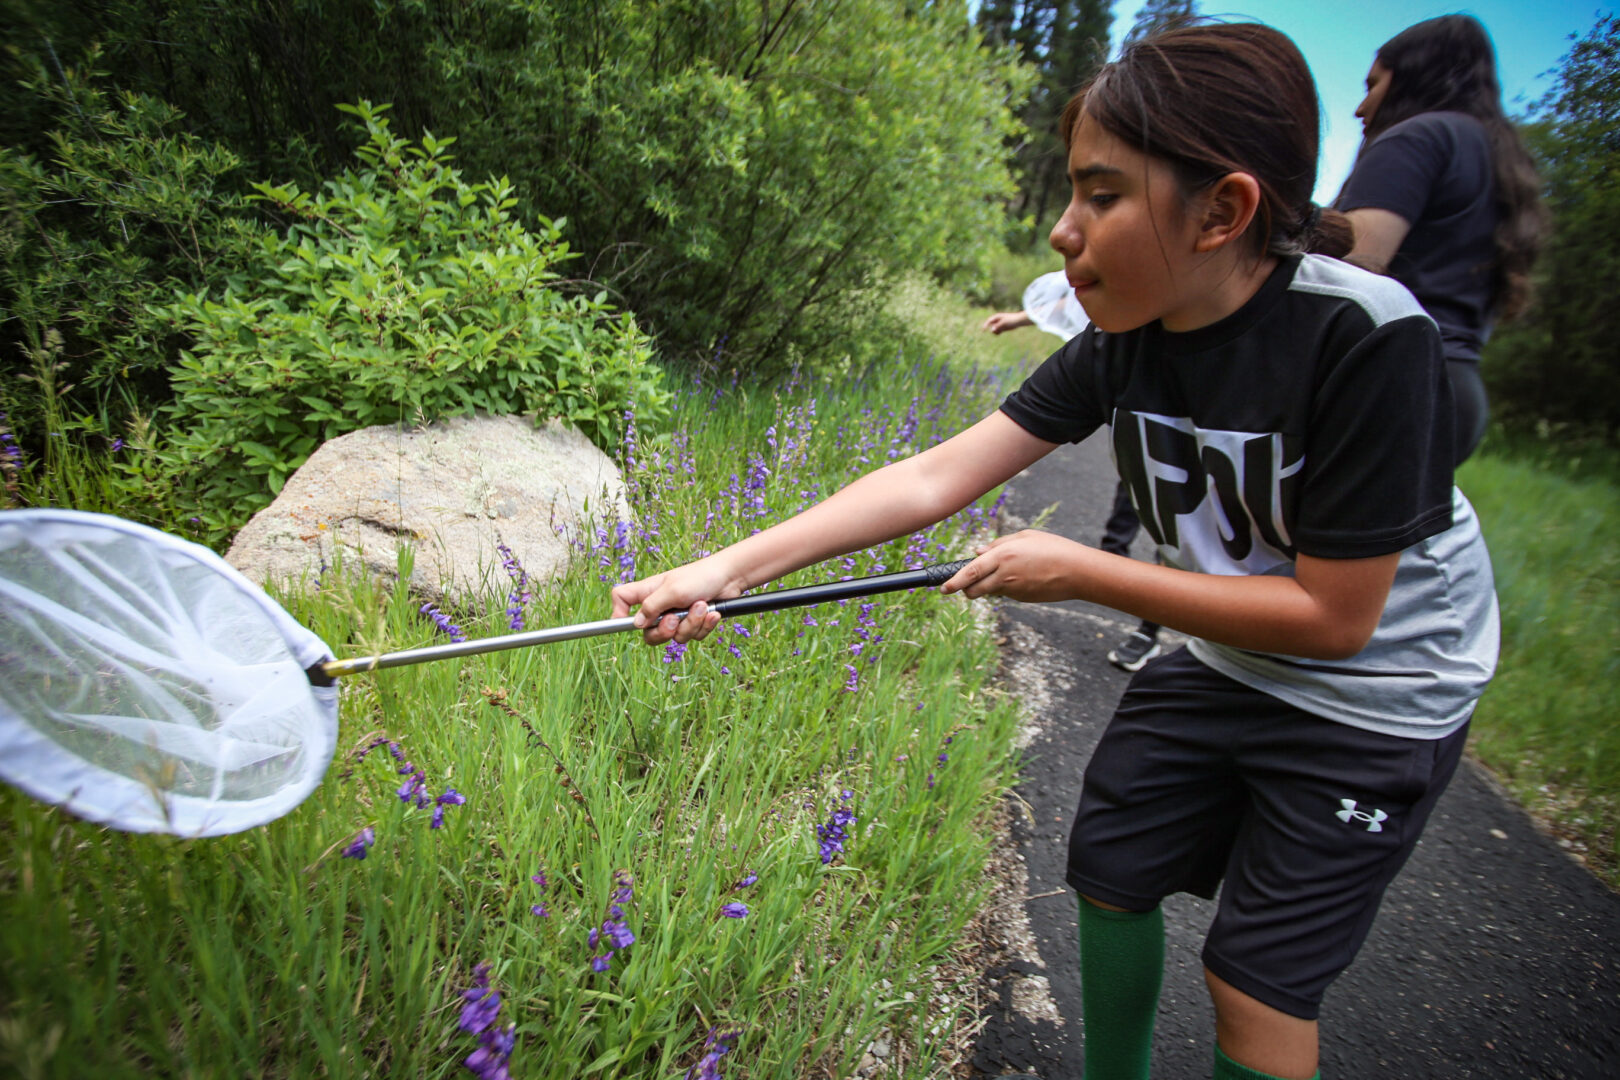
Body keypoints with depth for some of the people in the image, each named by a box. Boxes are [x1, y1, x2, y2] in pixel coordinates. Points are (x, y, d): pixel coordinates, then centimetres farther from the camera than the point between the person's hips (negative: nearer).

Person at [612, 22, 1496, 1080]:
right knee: (1110, 868, 15)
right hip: (1224, 663, 6)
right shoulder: (1122, 344, -14)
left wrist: (1077, 571, -25)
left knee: (1258, 975, 3)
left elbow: (1334, 616, -26)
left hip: (1372, 700, -5)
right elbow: (931, 478, -18)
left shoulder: (1368, 338, -30)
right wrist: (724, 569, -25)